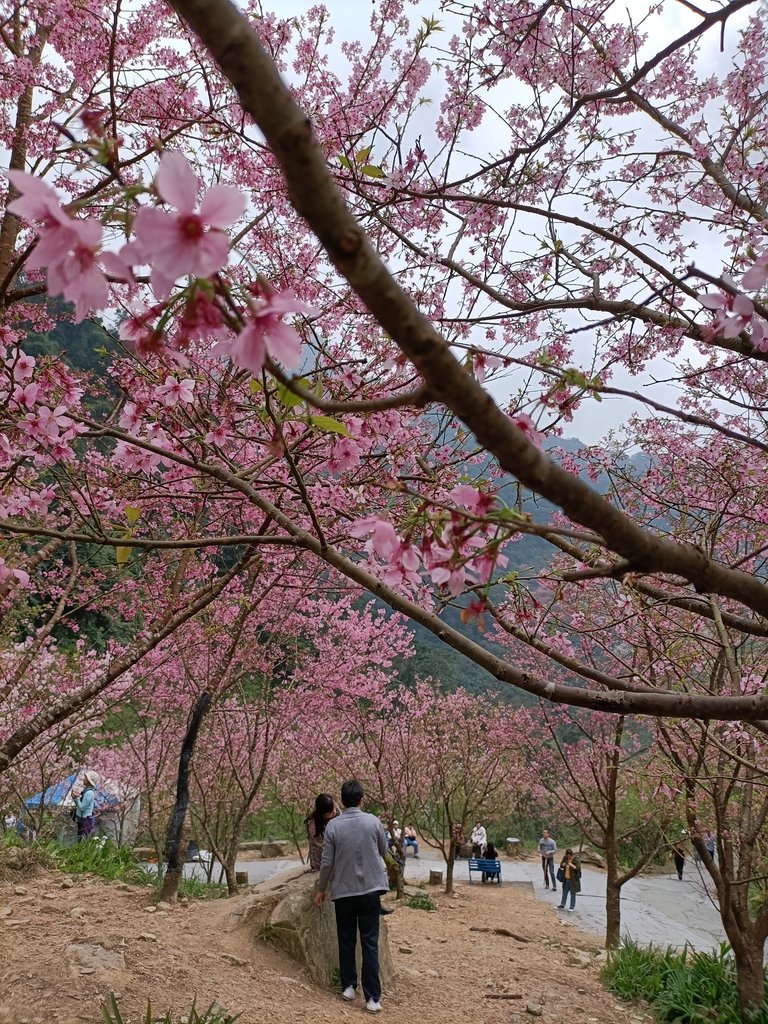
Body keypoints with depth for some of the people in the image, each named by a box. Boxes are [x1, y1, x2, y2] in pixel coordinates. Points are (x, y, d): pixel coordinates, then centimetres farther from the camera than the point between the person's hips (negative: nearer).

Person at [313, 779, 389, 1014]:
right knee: (370, 944, 1)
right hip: (370, 891, 0)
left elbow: (327, 862, -4)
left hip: (343, 892, 0)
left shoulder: (333, 825, -7)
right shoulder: (373, 822, -5)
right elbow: (384, 852, 10)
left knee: (346, 942, 16)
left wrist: (321, 889, 10)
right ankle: (373, 997, -2)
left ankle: (348, 987, 23)